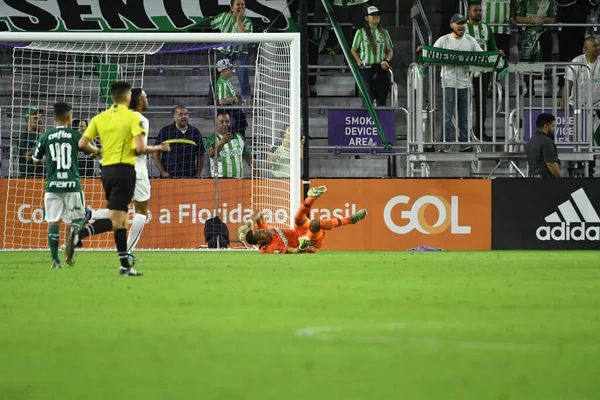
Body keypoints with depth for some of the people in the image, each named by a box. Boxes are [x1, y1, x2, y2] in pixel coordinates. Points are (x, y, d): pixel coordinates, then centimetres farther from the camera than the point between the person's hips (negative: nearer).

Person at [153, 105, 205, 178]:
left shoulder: (195, 132, 12)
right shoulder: (164, 131, 6)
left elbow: (200, 157, 16)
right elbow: (156, 154, 6)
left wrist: (197, 175, 5)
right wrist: (163, 173, -3)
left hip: (189, 177, 2)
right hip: (169, 177, -2)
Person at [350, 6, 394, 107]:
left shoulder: (384, 33, 11)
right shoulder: (361, 32, 2)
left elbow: (390, 50, 16)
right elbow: (353, 50, 8)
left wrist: (386, 61, -4)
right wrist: (360, 61, -9)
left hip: (381, 68, 3)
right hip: (366, 68, -3)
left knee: (381, 97, 3)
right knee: (368, 98, -8)